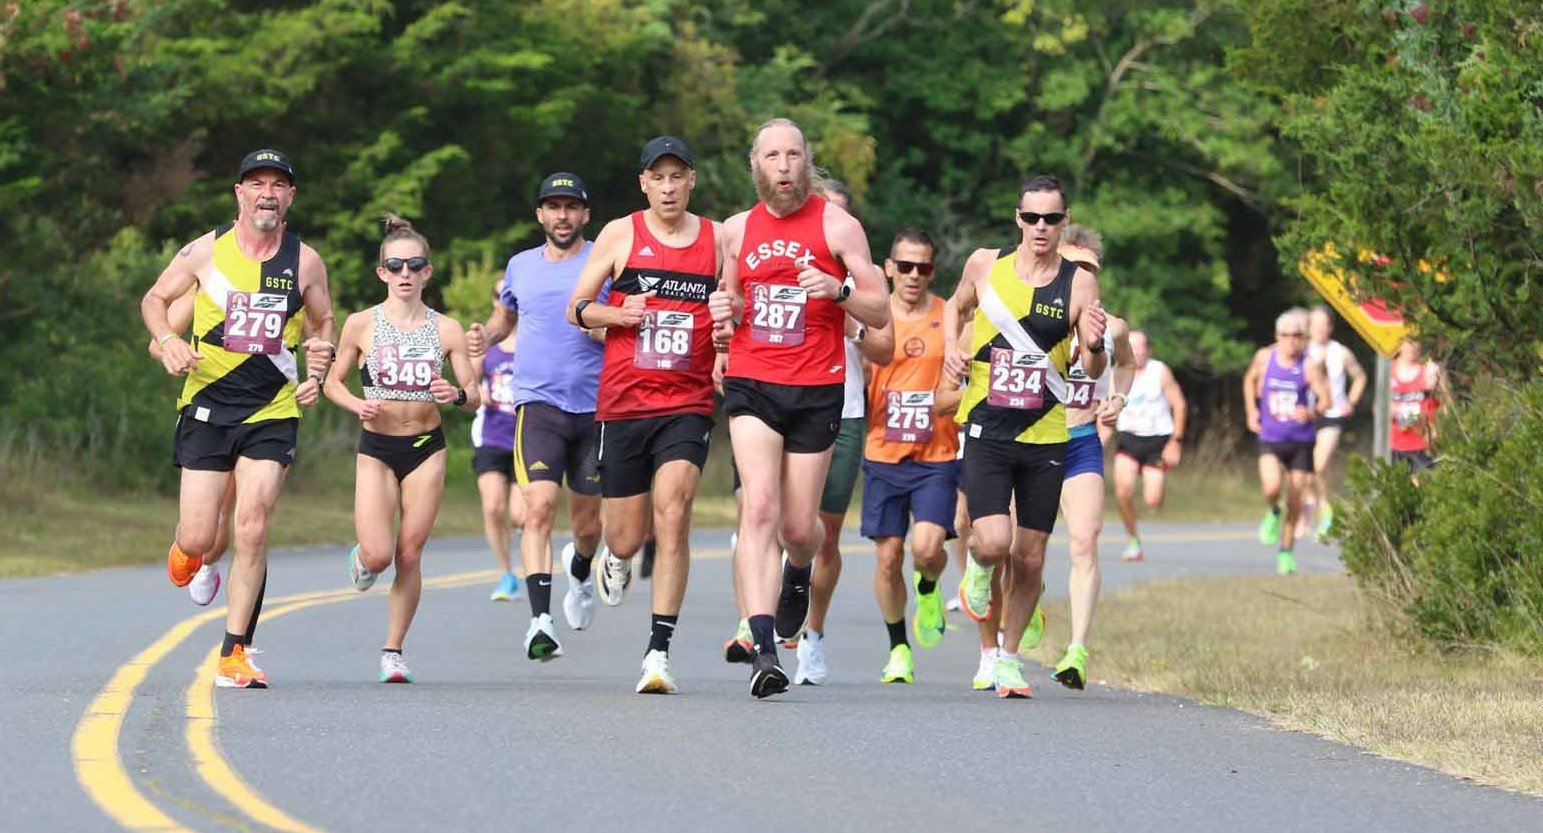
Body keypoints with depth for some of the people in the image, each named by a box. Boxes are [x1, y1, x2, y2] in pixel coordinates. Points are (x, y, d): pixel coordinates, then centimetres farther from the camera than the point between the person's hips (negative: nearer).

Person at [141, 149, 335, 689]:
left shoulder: (305, 262, 3)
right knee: (198, 540, -3)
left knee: (252, 530, -14)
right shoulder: (206, 252, -1)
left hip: (272, 412, 0)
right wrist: (167, 341, -7)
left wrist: (317, 372, 2)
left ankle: (234, 654, -5)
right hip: (208, 405, 0)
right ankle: (188, 553, 37)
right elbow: (154, 299, 12)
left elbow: (323, 324, 19)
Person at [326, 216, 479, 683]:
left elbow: (475, 398, 2)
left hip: (427, 449, 1)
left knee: (410, 554, -1)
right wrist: (356, 405, -14)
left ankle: (393, 650, 12)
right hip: (376, 448, -1)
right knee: (378, 554, -14)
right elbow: (333, 381, 6)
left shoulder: (446, 330, 0)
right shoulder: (361, 325, -3)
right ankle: (361, 560, 24)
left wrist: (457, 395, -21)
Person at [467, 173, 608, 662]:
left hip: (595, 406, 0)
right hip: (538, 405, 0)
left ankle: (580, 572, 45)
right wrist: (485, 338, 8)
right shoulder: (521, 266, 12)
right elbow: (504, 315, 29)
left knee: (588, 522, 9)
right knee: (539, 507, -19)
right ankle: (540, 619, -26)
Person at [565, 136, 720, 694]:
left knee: (672, 513, -19)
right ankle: (616, 558, 45)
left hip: (688, 404, 0)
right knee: (629, 535, 5)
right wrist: (617, 313, -11)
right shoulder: (620, 235, 5)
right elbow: (575, 309, 9)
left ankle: (659, 650, -17)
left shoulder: (718, 239, 8)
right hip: (624, 402, 0)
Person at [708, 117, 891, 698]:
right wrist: (725, 314, 3)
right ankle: (764, 649, -26)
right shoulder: (737, 230, 10)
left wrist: (838, 289, -21)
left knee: (798, 525, 4)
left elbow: (879, 312, -1)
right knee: (760, 507, -17)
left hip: (817, 389, -1)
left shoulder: (837, 226, -1)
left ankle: (798, 577, 44)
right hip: (751, 386, 1)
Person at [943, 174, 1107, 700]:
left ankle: (1010, 657, 26)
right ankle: (978, 570, 20)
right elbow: (957, 306, 21)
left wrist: (1095, 346, -23)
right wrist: (952, 349, 3)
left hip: (1045, 437, 1)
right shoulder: (985, 265, -1)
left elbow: (1092, 372, -1)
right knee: (993, 542, -18)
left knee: (1029, 559, 6)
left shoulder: (1080, 283, -3)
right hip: (986, 433, -1)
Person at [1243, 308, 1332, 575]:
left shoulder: (1310, 365, -8)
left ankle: (1286, 552, 22)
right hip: (1270, 439, 0)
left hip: (1301, 441, 0)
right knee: (1271, 487, -24)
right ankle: (1273, 513, 11)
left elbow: (1325, 400, -13)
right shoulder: (1264, 357, 0)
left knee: (1295, 500, 5)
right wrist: (1251, 410, 10)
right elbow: (1250, 379, 21)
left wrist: (1311, 412, -34)